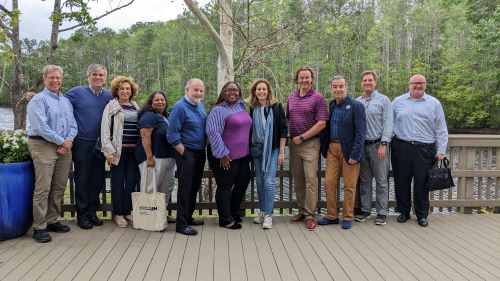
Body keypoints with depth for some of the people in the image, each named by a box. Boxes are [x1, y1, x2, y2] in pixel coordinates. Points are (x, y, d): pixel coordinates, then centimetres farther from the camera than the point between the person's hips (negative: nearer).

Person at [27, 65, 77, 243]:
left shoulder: (66, 101, 17)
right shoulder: (38, 100, -4)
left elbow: (73, 125, 12)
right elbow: (41, 127, -15)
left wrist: (69, 141, -6)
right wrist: (62, 141, -11)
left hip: (64, 147, 7)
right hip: (43, 146, -7)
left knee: (59, 187, 9)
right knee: (43, 188, -8)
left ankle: (52, 221, 21)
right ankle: (39, 227, -1)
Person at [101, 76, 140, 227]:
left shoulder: (136, 107, 14)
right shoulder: (111, 107, 1)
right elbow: (105, 130, -5)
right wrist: (109, 151, -12)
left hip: (134, 150, 4)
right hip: (119, 150, -4)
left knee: (132, 181, 6)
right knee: (118, 182, 3)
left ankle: (127, 211, 18)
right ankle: (118, 213, 12)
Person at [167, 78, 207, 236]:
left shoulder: (200, 105, 9)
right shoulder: (180, 107, -16)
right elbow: (172, 135, -18)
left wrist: (203, 150, 12)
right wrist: (184, 154, -16)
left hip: (200, 152, 8)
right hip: (186, 153, -8)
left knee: (195, 187, 15)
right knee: (185, 188, -4)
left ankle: (188, 217, 28)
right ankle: (181, 224, 3)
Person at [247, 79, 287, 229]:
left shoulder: (276, 107, -4)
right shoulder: (252, 109, 4)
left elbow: (283, 130, -4)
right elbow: (248, 130, 11)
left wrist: (281, 152, -7)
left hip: (272, 149, -4)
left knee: (269, 181, -8)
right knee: (259, 181, 10)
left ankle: (268, 215, 1)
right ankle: (262, 212, 22)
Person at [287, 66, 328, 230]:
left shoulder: (318, 98, -6)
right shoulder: (291, 98, 12)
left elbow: (321, 123, -12)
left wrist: (301, 137, -12)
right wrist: (290, 136, 7)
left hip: (310, 143, -6)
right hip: (294, 143, 6)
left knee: (310, 179, -6)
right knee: (297, 180, 10)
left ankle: (310, 215, 1)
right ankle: (301, 211, 22)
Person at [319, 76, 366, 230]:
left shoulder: (356, 106, -9)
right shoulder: (330, 105, 9)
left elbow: (360, 133, -12)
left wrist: (354, 155, -17)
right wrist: (324, 149, 7)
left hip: (348, 150, -5)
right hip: (332, 149, 6)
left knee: (349, 186, 4)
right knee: (329, 183, 7)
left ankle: (347, 217, 18)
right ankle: (332, 216, 20)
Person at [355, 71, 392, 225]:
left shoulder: (383, 100, 0)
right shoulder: (357, 102, 11)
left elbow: (387, 124, -5)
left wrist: (383, 144, -12)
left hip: (378, 145, -4)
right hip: (361, 145, 4)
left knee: (381, 181, 1)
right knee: (364, 180, 10)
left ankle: (382, 213, 8)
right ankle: (365, 210, 20)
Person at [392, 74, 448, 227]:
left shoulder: (434, 103, 7)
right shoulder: (398, 102, 9)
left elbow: (441, 129, 6)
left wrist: (441, 150, 0)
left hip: (425, 150, -1)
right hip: (401, 148, 1)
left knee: (422, 183, 4)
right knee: (402, 182, 7)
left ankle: (422, 215, 19)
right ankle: (404, 212, 23)